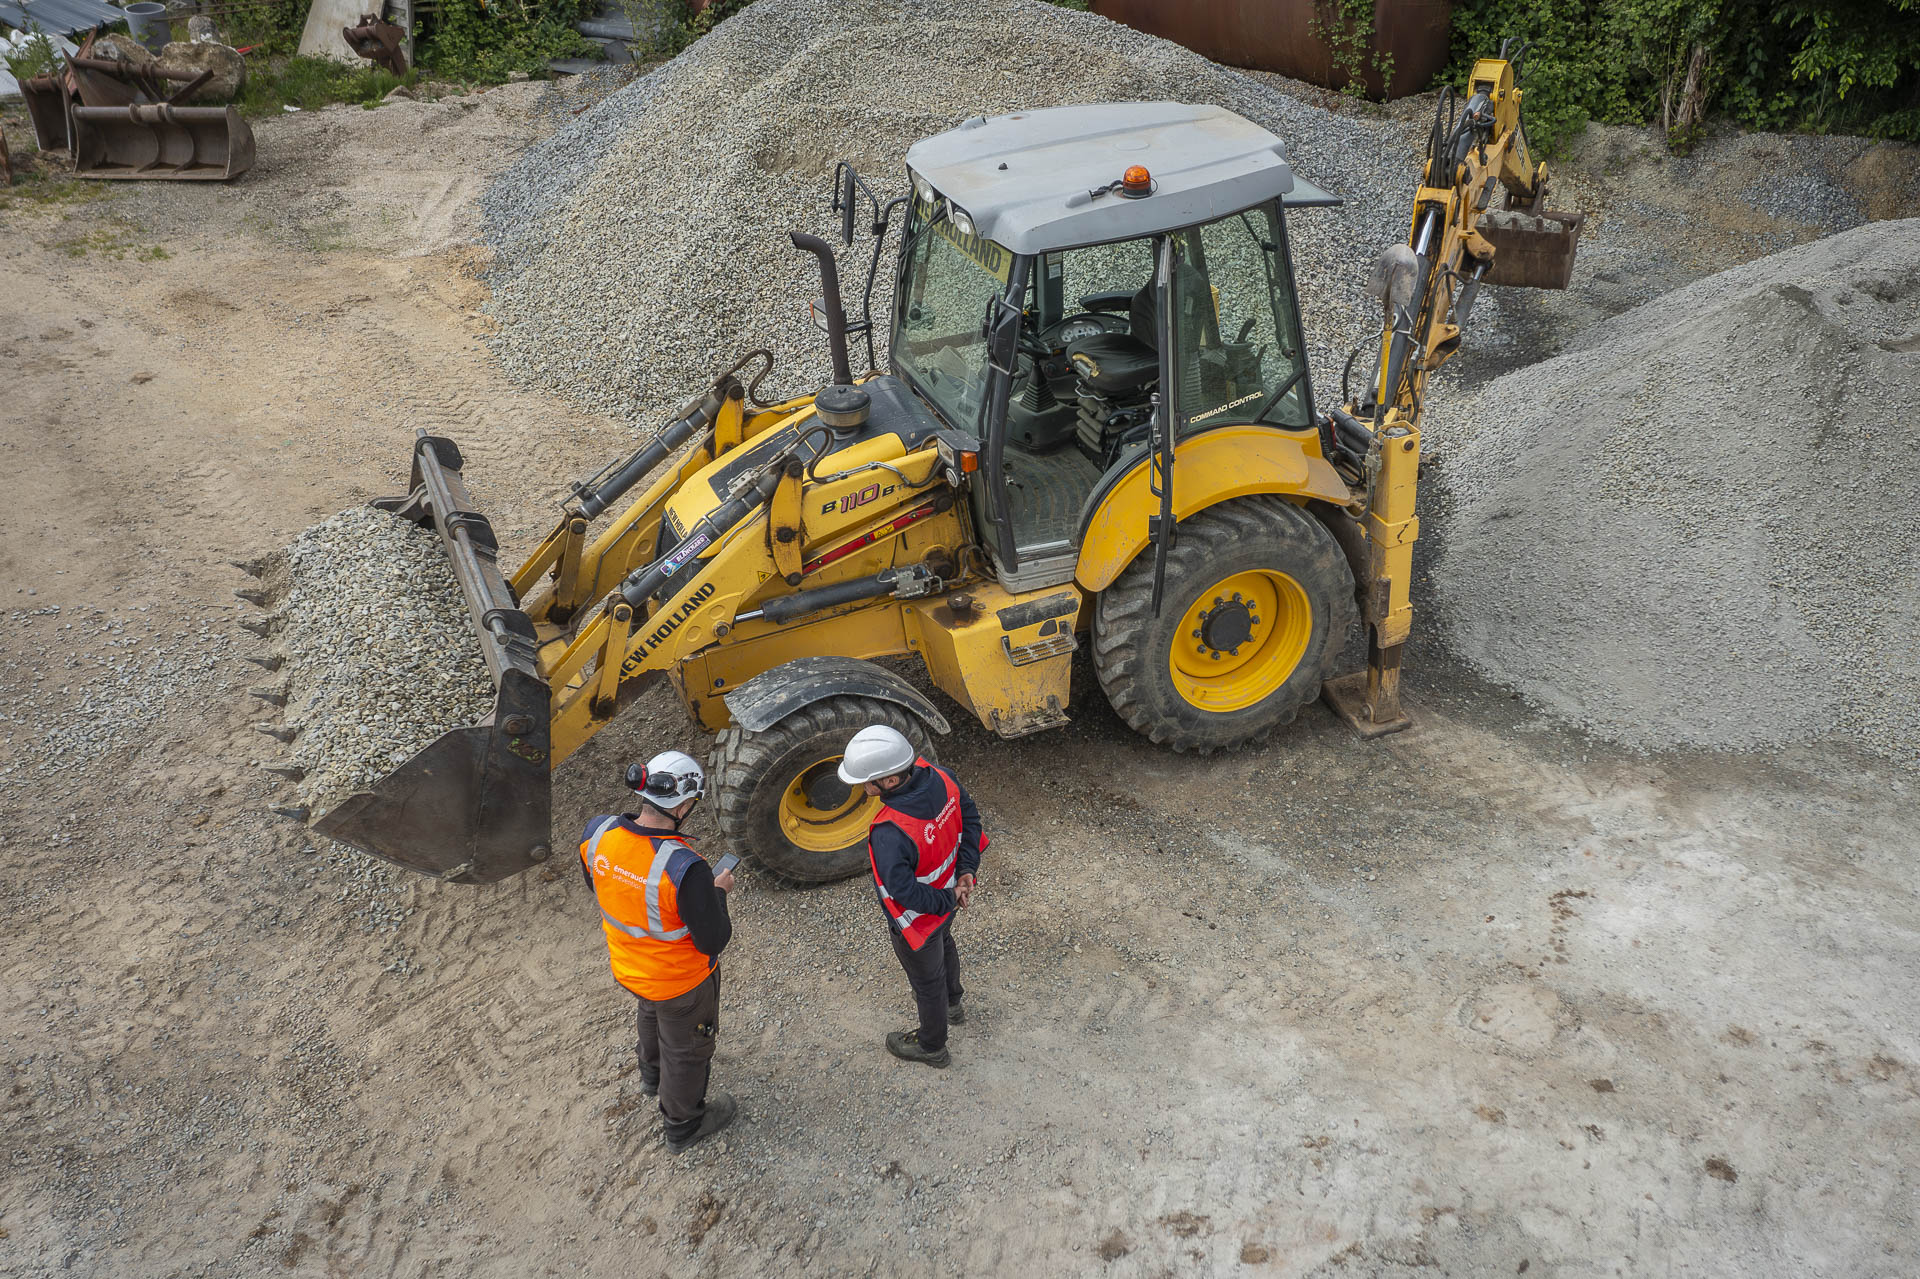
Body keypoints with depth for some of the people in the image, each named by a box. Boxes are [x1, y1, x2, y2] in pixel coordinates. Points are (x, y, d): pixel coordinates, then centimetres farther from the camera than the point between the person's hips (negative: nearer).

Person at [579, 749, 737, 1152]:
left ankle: (653, 1074, 67)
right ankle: (684, 1125, 50)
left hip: (626, 965, 6)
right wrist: (718, 893, -10)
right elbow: (713, 941, -27)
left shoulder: (597, 833, -22)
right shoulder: (685, 869, -40)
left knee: (653, 1013, 38)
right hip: (681, 981, -6)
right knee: (686, 1048, 24)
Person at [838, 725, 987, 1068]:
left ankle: (932, 1046, 51)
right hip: (947, 896, 7)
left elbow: (903, 890, -35)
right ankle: (952, 1003, 67)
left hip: (918, 918, -7)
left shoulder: (890, 833, -44)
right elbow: (969, 815, -7)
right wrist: (967, 869, -8)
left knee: (927, 981, 22)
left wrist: (947, 900, -19)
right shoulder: (938, 777, -24)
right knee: (944, 946, 37)